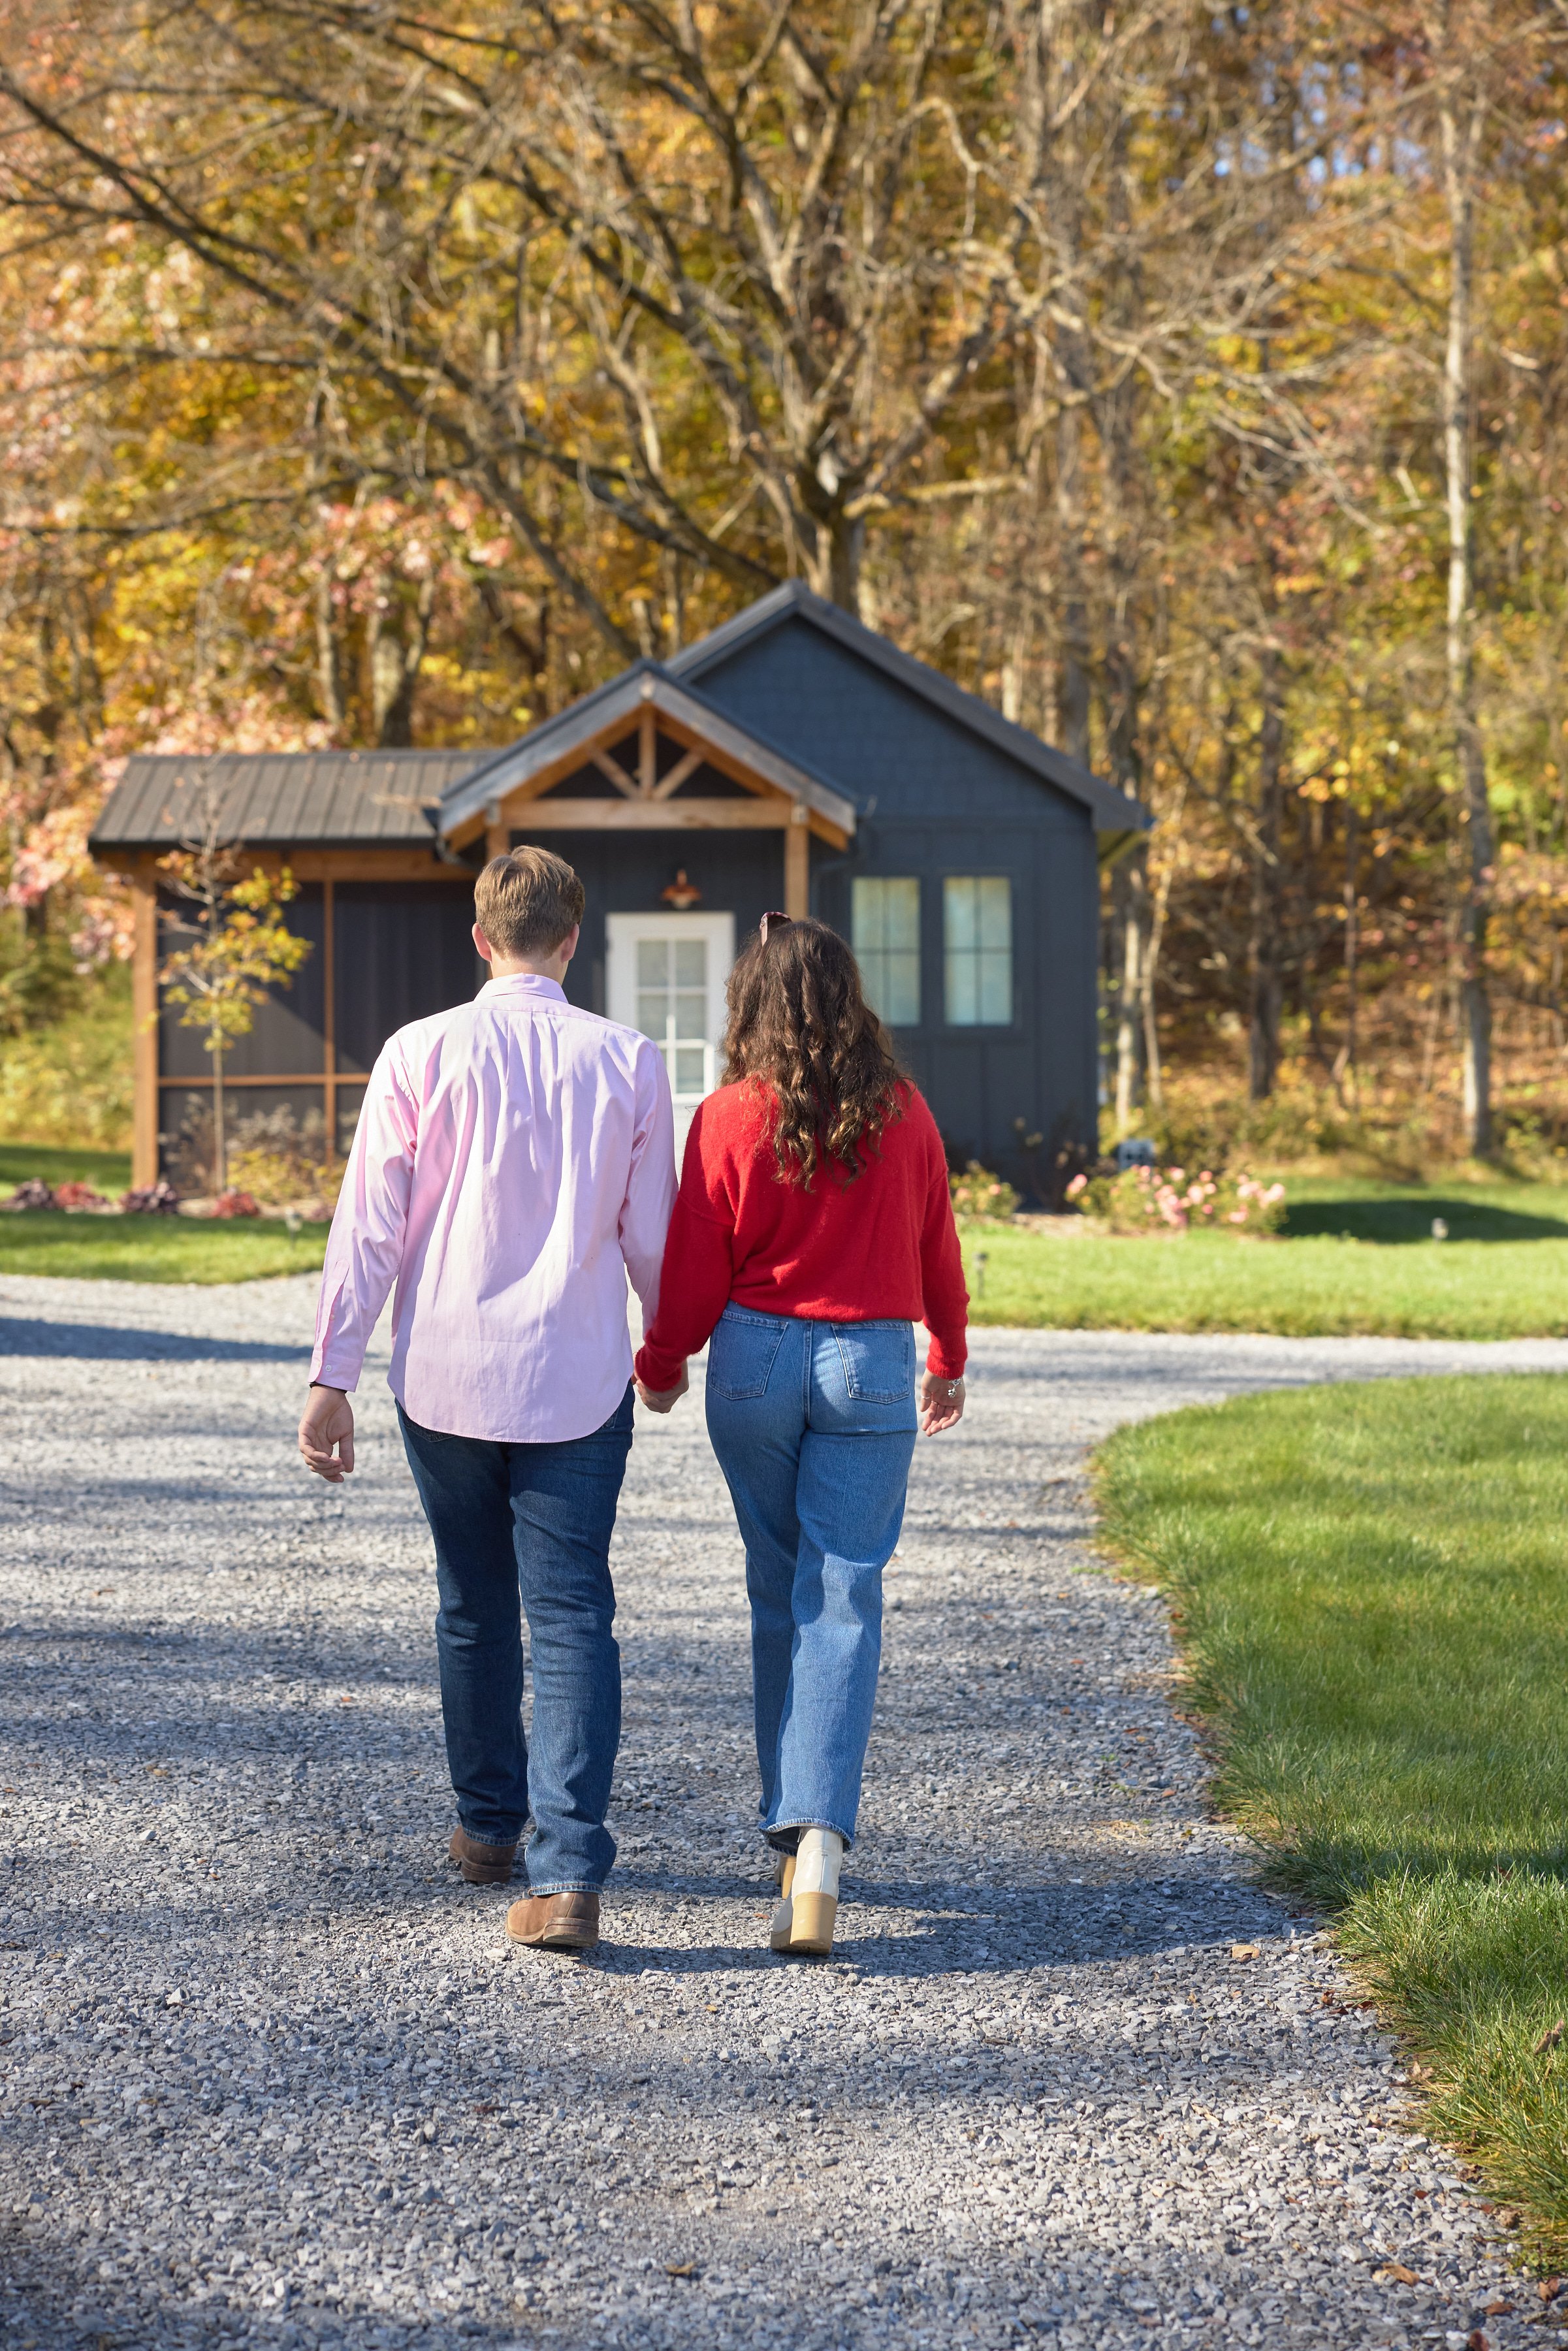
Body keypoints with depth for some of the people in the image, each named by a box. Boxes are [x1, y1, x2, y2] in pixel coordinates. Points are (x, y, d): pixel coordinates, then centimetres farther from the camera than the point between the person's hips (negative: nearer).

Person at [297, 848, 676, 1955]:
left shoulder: (422, 1054, -5)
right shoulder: (628, 1063, -3)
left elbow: (369, 1227, -5)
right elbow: (652, 1238, 4)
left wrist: (332, 1376, 0)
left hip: (447, 1377, 1)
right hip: (578, 1382, -1)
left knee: (474, 1610, 17)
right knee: (573, 1621, -1)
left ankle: (488, 1825, 32)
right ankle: (568, 1872, -12)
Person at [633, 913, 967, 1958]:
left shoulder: (731, 1118, -7)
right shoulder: (904, 1113, 0)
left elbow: (697, 1266, -2)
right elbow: (937, 1248, 11)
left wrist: (663, 1365, 16)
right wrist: (950, 1359, 27)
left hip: (756, 1353, 0)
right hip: (873, 1361, 0)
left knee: (779, 1592, 15)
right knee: (843, 1599, -3)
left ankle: (790, 1822, 24)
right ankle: (818, 1839, -19)